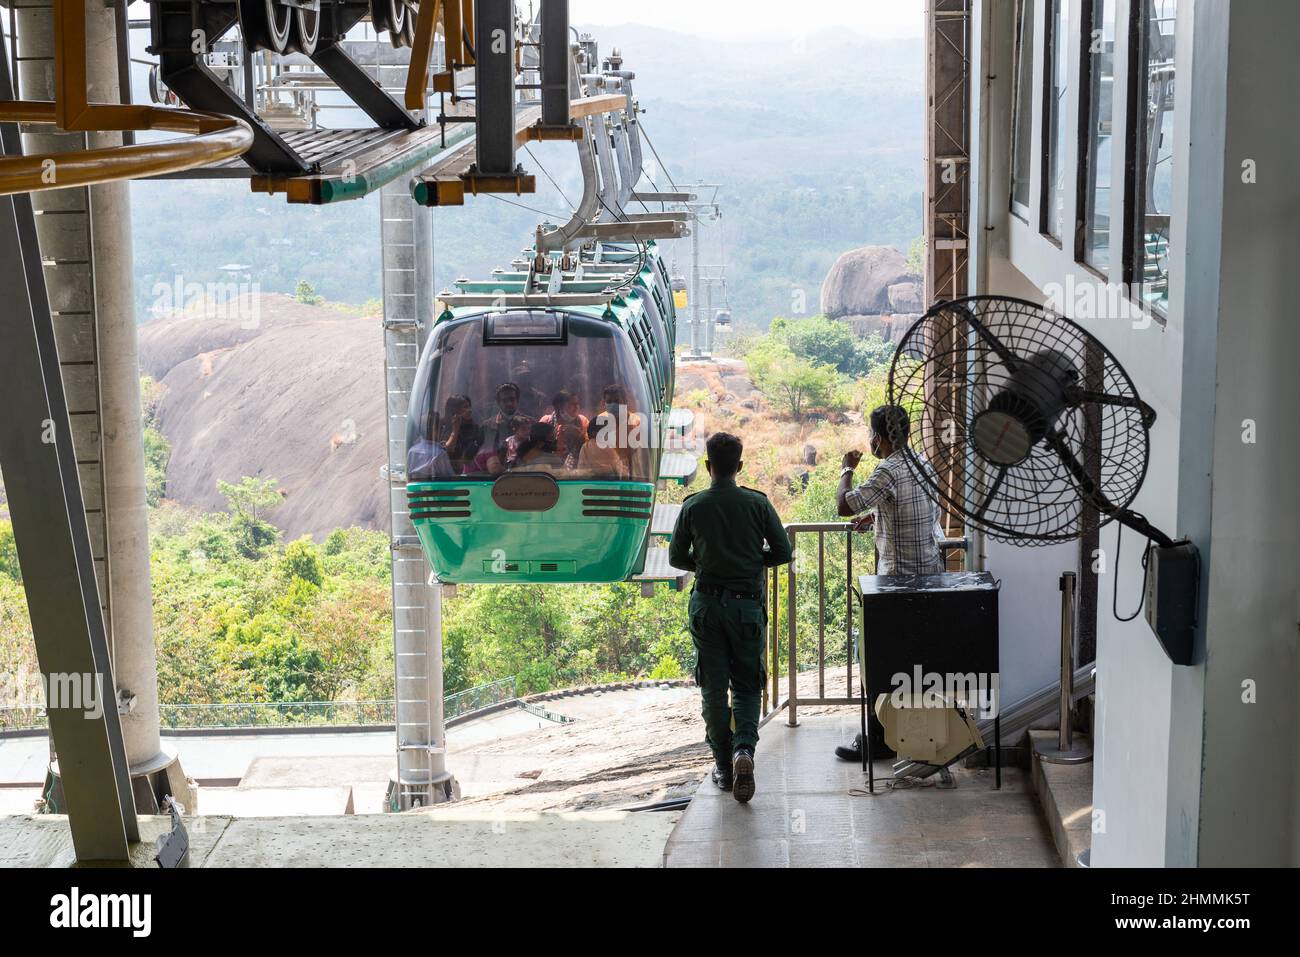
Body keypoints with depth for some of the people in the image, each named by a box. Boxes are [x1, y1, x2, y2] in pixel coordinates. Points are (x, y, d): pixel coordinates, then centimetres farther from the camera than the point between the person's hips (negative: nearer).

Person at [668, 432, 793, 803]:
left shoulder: (693, 506, -2)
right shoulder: (757, 503, -2)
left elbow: (676, 557, 5)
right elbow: (782, 552, 0)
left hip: (706, 603, 0)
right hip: (747, 603, 0)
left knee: (714, 687, 9)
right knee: (746, 686, 9)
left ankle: (724, 766, 11)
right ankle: (744, 748, -16)